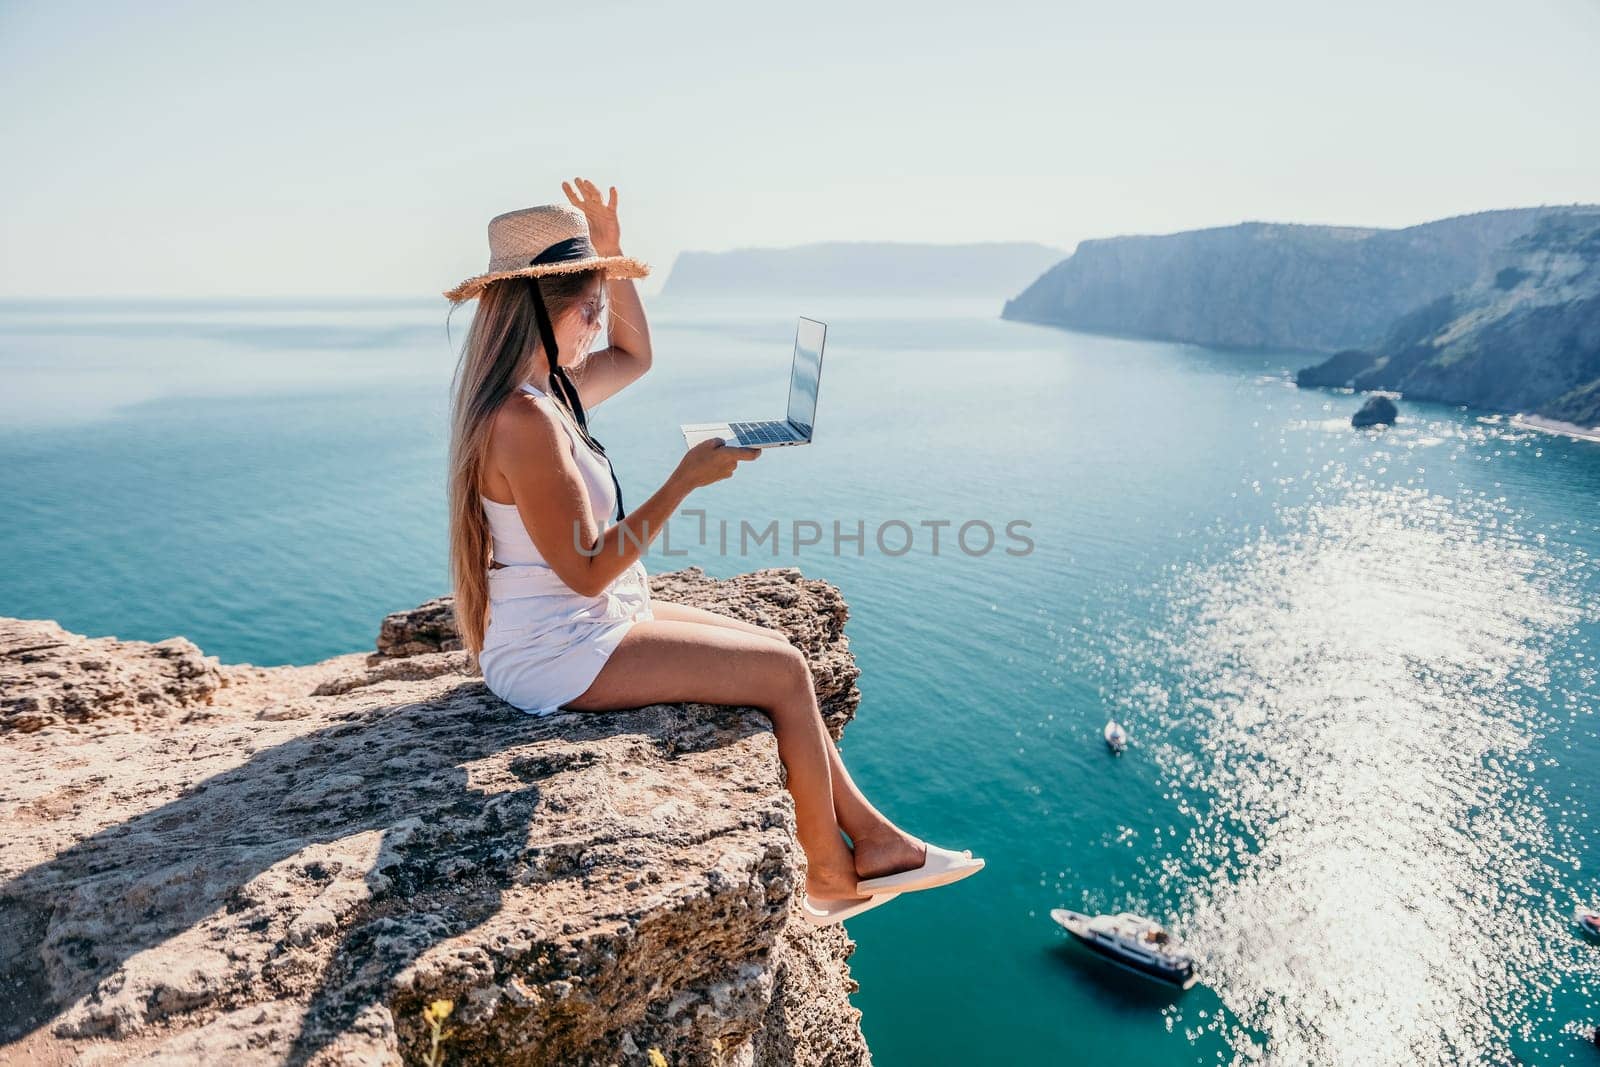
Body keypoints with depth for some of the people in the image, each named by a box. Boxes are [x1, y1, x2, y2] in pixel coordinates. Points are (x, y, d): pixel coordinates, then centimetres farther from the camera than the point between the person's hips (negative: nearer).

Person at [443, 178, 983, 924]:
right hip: (558, 657, -10)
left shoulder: (542, 388, 7)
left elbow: (634, 357, 22)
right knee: (783, 673, -8)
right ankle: (831, 876, 10)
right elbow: (587, 571, -25)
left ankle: (871, 837, 15)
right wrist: (684, 482, -23)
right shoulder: (524, 421, -24)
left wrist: (608, 254, 10)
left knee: (777, 652, 8)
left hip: (586, 626, 10)